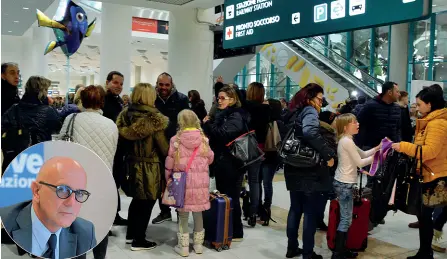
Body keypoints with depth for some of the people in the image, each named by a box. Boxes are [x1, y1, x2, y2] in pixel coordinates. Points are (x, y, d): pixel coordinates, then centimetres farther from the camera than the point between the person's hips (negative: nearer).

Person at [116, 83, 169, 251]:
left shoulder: (127, 114, -1)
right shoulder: (154, 119, -18)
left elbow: (124, 136, 6)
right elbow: (164, 148, -14)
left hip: (133, 162, 7)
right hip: (149, 166, -7)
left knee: (137, 199, 21)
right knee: (146, 202, 6)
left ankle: (130, 234, 33)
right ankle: (139, 241, 15)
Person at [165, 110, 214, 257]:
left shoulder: (175, 140, -8)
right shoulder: (203, 139, -3)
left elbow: (169, 163, -3)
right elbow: (210, 158, 7)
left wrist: (168, 179, 10)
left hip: (182, 182, -2)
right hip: (201, 182, 2)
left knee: (183, 214, 9)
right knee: (198, 213, 14)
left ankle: (183, 246, 16)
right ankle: (198, 244, 25)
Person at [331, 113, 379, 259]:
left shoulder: (345, 140, 14)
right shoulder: (347, 141, -16)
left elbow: (363, 153, 16)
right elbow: (360, 163, -15)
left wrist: (377, 148, 5)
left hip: (343, 182, 10)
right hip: (345, 184, -10)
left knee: (345, 218, 13)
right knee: (346, 220, -5)